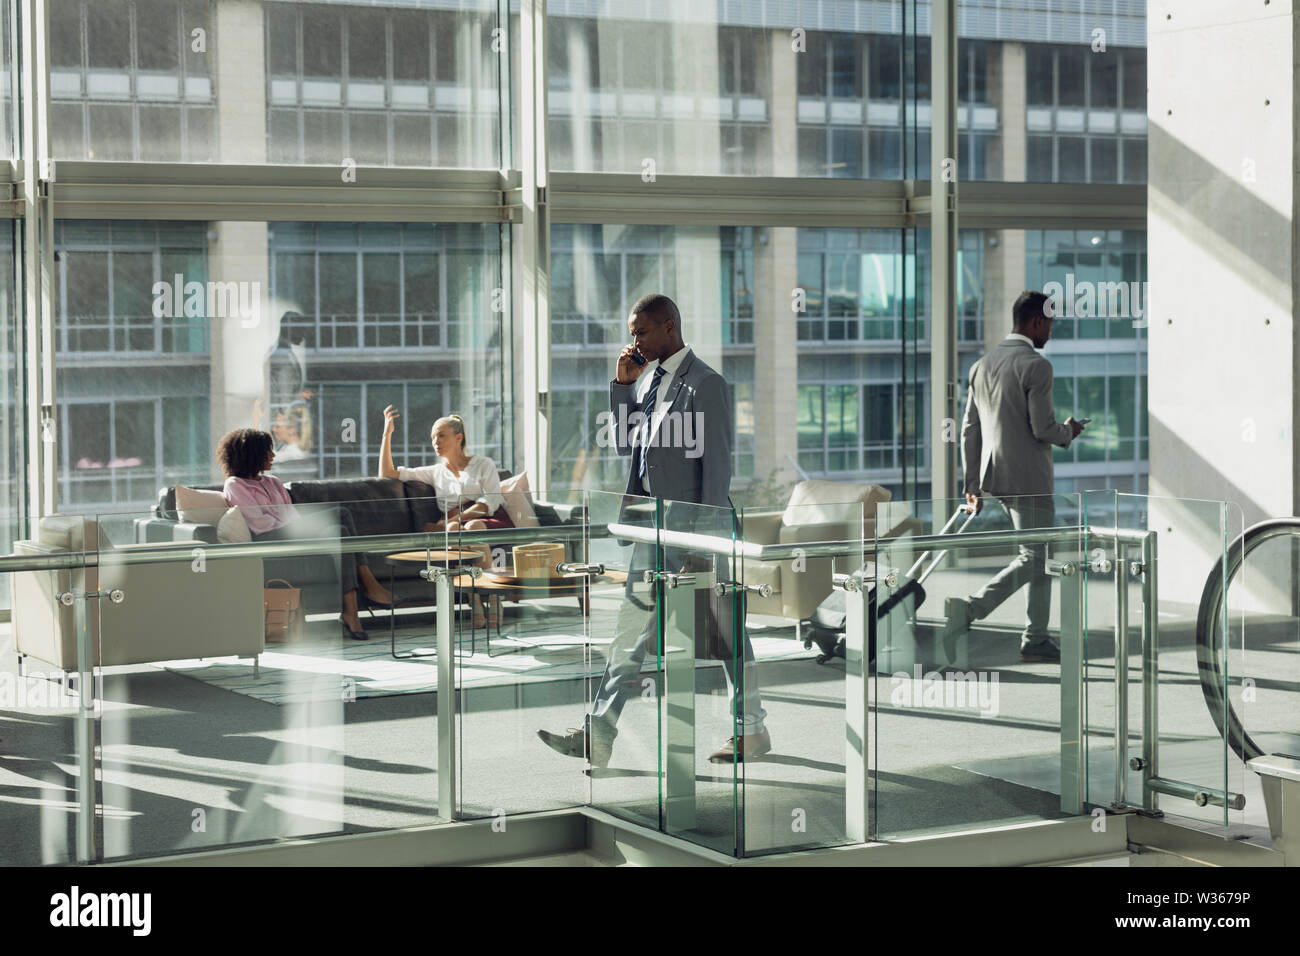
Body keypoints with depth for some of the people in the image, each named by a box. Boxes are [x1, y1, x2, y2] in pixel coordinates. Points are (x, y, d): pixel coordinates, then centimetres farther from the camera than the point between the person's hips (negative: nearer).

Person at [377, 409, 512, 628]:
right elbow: (387, 474, 22)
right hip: (454, 522, 2)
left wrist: (446, 523, -11)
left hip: (490, 522, -2)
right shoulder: (436, 472, 25)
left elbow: (491, 502, -1)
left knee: (473, 527, -39)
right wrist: (387, 433, 14)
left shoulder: (483, 464, 15)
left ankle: (493, 596, -35)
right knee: (453, 529, -36)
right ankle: (475, 601, -41)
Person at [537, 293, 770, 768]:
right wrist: (622, 385, 4)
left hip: (692, 525, -8)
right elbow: (626, 444, 16)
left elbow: (717, 466, -15)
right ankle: (597, 736, 7)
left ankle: (750, 732, 18)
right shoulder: (647, 377, 12)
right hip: (654, 527, 8)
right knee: (632, 630, 7)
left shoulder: (705, 384, -12)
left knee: (725, 631, 4)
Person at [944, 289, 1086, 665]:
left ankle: (1037, 641, 16)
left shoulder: (982, 365, 9)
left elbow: (970, 430, 10)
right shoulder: (1036, 366, -14)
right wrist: (1069, 432, 4)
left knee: (1044, 553, 16)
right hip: (1029, 477, -8)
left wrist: (973, 484, 14)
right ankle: (967, 610, -14)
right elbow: (1042, 429, -18)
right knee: (1034, 558, -1)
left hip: (995, 477, 8)